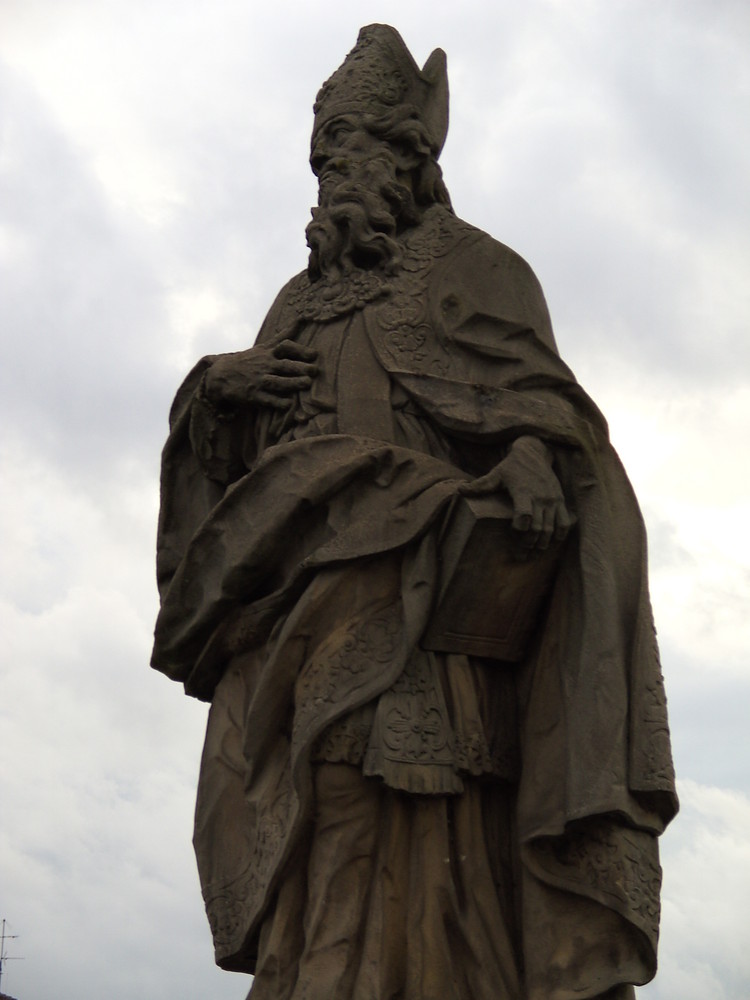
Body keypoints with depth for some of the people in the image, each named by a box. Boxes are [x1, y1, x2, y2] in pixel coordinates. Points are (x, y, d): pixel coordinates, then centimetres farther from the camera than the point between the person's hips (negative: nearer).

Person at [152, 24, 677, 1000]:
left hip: (405, 568, -5)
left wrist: (534, 453, -23)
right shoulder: (301, 302, 32)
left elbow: (533, 381, 0)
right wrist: (217, 382, 4)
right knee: (304, 807, -8)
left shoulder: (466, 264, 16)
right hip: (296, 580, 6)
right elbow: (230, 445, 27)